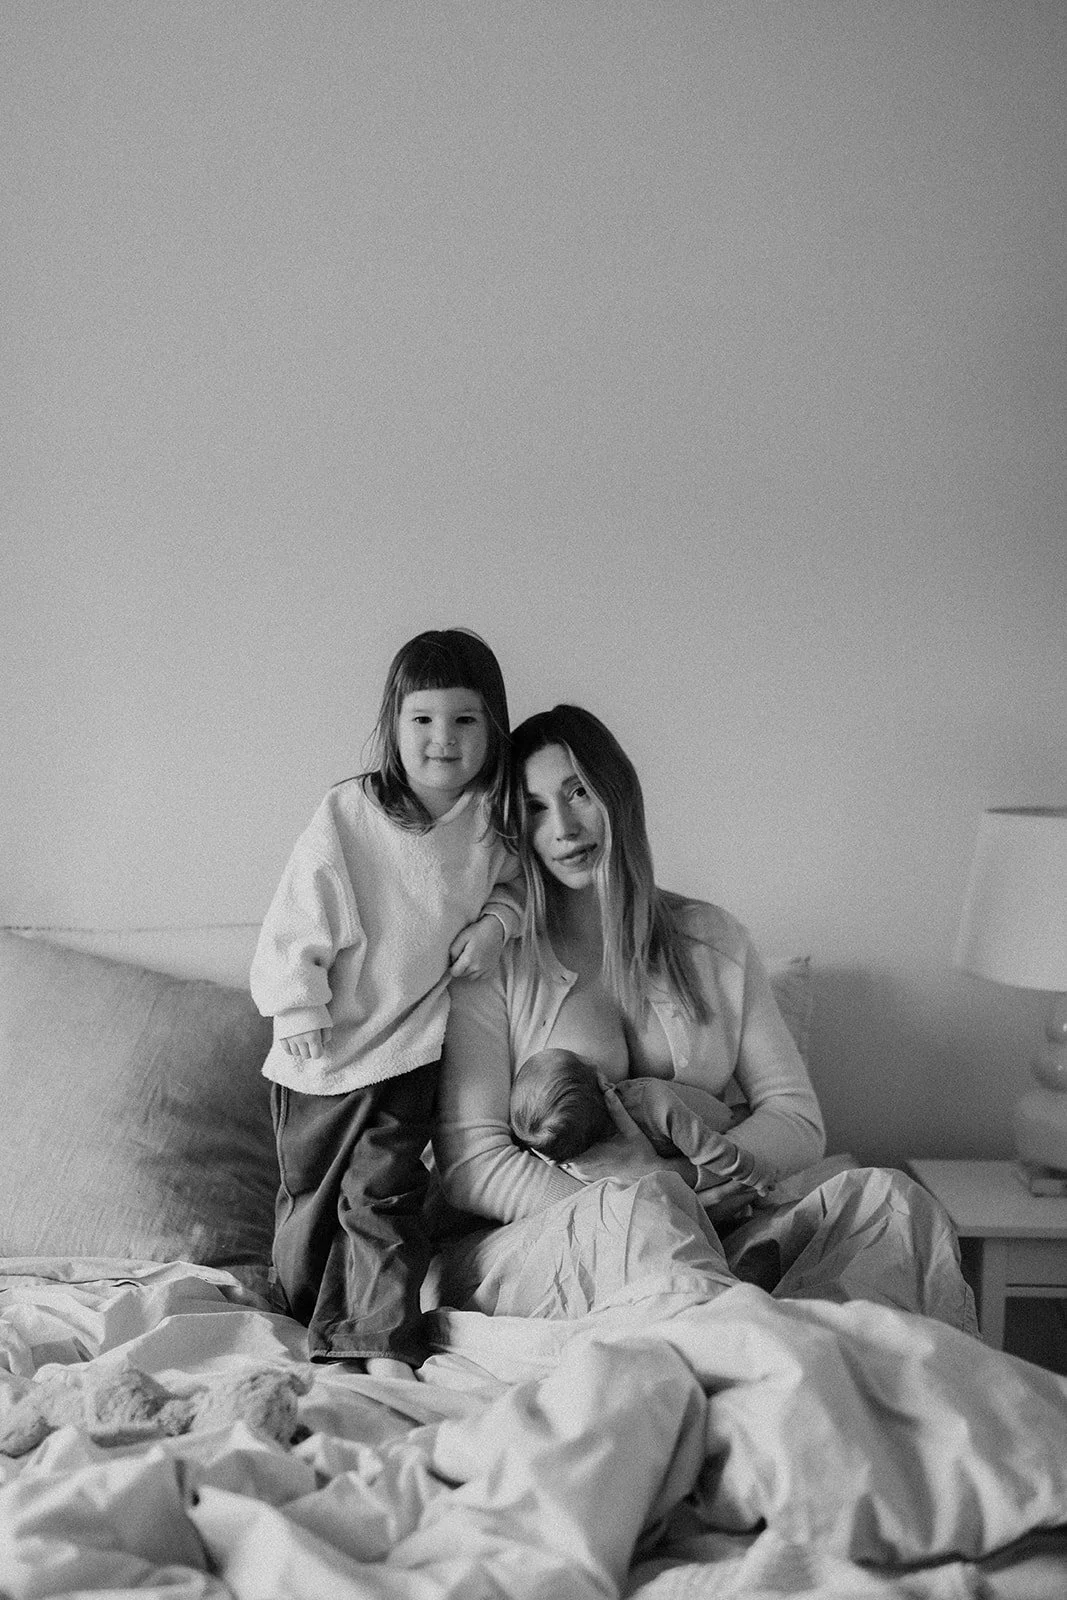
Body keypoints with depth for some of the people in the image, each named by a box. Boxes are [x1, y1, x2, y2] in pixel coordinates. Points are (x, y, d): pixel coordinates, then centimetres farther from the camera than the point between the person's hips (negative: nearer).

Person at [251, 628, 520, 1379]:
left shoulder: (487, 824, -3)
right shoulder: (346, 813, -12)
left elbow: (511, 884, 16)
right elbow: (296, 918, -9)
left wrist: (497, 923, -5)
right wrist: (298, 1006, -14)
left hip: (409, 1046, 0)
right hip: (323, 1048, 0)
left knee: (383, 1192, -4)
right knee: (310, 1195, 14)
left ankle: (385, 1344, 4)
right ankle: (303, 1323, 35)